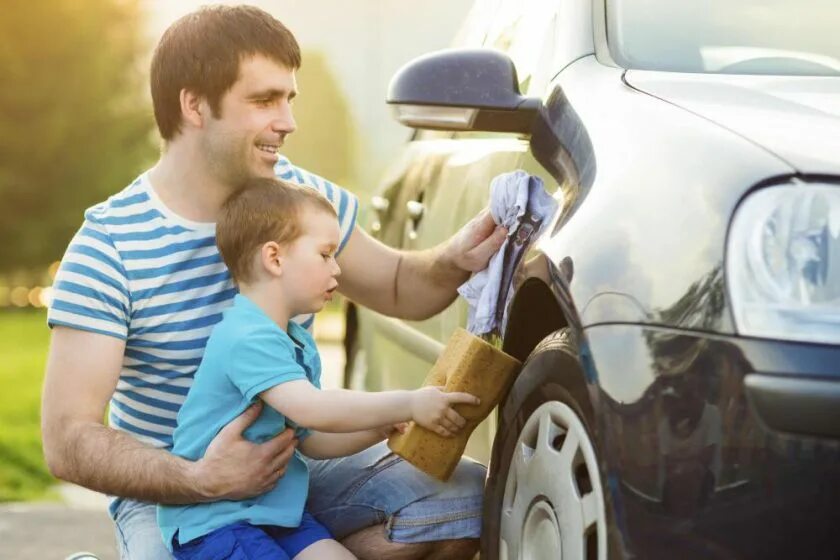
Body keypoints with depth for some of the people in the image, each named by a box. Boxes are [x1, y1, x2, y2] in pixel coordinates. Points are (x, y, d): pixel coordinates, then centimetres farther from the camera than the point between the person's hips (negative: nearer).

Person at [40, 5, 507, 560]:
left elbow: (396, 286, 16)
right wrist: (201, 479, -34)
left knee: (469, 496, -17)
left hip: (298, 465, 5)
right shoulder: (110, 247, -15)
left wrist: (455, 261, -8)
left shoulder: (303, 197, 0)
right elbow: (67, 439, -19)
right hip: (171, 489, -5)